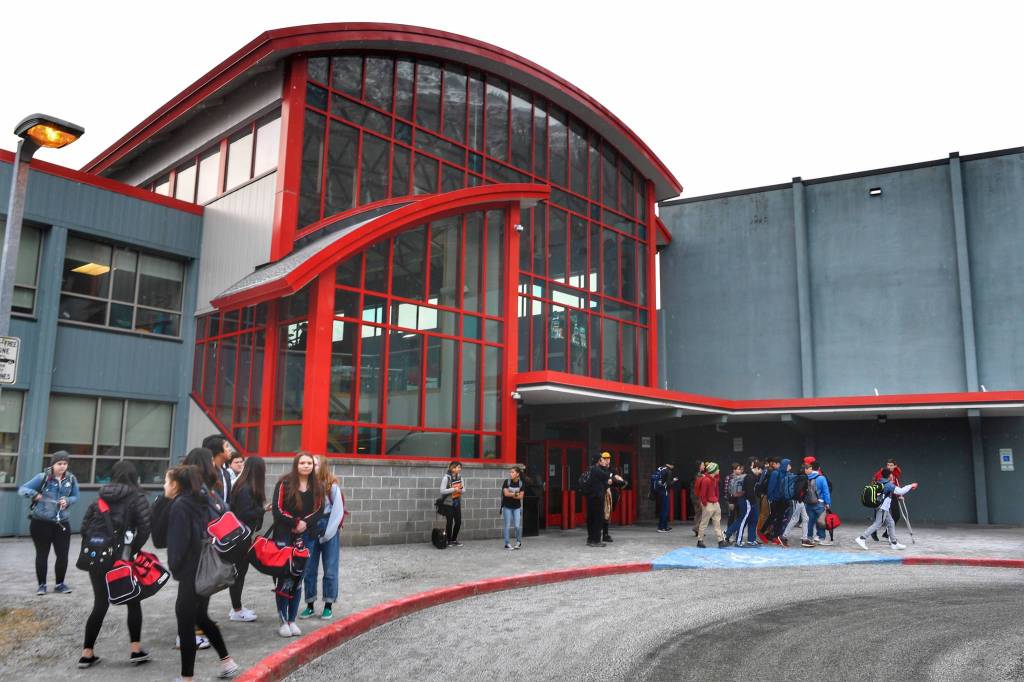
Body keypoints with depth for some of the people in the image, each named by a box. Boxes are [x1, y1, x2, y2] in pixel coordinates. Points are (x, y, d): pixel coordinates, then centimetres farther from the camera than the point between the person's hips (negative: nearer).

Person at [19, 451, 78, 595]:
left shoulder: (71, 479, 0)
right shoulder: (42, 477, -9)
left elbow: (75, 497, 9)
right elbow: (22, 489, -8)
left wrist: (67, 501, -13)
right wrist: (34, 494, -28)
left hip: (62, 523, 3)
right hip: (40, 522, -2)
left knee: (63, 555, 2)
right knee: (42, 554, 7)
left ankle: (60, 584, 19)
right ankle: (41, 584, 22)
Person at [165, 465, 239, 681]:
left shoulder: (180, 505, -13)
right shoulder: (200, 502, 11)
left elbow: (179, 541, -17)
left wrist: (174, 567, -5)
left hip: (191, 573, -9)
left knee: (185, 624, 1)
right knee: (201, 618, 20)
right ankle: (228, 663, 25)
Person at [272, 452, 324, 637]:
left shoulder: (317, 487, 8)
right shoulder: (285, 483, -3)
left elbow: (319, 510, 4)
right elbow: (278, 509, -8)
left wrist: (305, 523, -11)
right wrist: (296, 522, -13)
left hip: (306, 537, 3)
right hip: (284, 536, -3)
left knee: (298, 579, 7)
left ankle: (292, 620, 15)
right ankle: (283, 621, 6)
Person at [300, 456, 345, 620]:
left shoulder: (332, 486, -8)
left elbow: (338, 512, -7)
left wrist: (327, 534, -8)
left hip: (329, 531, -3)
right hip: (310, 532, 3)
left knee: (330, 570, 5)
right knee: (308, 570, 8)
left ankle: (328, 606, 16)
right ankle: (310, 605, 21)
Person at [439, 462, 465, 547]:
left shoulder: (460, 477, 2)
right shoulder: (446, 478, -15)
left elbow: (464, 490, 7)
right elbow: (442, 490, -20)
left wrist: (460, 490, -16)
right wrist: (454, 489, -24)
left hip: (457, 503, 5)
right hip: (448, 503, -5)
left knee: (458, 522, 6)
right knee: (449, 522, 2)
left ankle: (454, 540, 23)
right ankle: (449, 541, 18)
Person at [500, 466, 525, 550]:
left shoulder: (521, 483, -4)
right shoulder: (506, 482, -7)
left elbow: (521, 496, -10)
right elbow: (506, 493, -15)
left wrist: (511, 494, -20)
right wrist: (515, 494, -17)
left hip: (517, 507, 1)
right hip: (507, 507, -1)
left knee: (517, 526, -3)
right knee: (507, 525, 1)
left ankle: (519, 542, 19)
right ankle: (507, 543, 11)